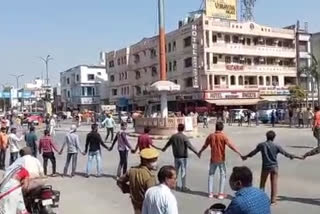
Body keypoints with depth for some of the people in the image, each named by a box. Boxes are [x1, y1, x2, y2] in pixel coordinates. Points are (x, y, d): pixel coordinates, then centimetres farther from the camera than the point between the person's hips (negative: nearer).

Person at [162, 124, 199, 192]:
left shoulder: (173, 136, 3)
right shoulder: (184, 137, -15)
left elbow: (168, 143, 19)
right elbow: (190, 146, -21)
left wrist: (164, 148, 38)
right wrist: (196, 152, -19)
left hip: (176, 157, 5)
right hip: (183, 157, -5)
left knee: (176, 171, 18)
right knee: (183, 172, 2)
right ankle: (183, 187, 5)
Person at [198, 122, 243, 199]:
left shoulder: (211, 136, 0)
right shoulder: (223, 136, -12)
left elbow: (205, 145, 12)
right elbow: (230, 145, -19)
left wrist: (200, 152, 29)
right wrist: (239, 153, -19)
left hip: (213, 159, 3)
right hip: (221, 159, -3)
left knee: (211, 175, 16)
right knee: (223, 175, 7)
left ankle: (210, 193, 16)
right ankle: (221, 194, 4)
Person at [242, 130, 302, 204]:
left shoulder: (261, 145, -6)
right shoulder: (276, 146, -9)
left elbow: (253, 152, 6)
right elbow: (286, 154, -4)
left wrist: (246, 156, 22)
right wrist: (297, 157, 6)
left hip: (265, 167, 1)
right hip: (274, 167, 0)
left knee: (262, 183, 14)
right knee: (274, 183, 9)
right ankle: (273, 199, 11)